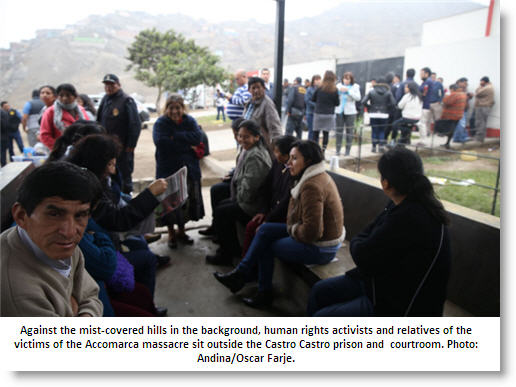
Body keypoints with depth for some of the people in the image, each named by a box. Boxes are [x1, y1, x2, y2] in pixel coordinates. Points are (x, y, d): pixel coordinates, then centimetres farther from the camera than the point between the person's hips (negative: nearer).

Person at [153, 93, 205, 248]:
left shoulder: (190, 121, 4)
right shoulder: (161, 123, -4)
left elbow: (198, 137, -14)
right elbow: (161, 142, -23)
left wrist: (175, 136, -18)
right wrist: (187, 144, -17)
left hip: (188, 169, 3)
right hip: (167, 170, -2)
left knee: (186, 200, 10)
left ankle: (181, 231, 30)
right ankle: (171, 233, 24)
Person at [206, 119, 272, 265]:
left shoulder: (255, 157, -25)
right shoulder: (250, 151, 8)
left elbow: (248, 188, -26)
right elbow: (241, 177, 18)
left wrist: (238, 199, -8)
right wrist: (236, 197, 9)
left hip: (252, 205, -10)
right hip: (247, 199, 10)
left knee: (219, 213, -6)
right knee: (221, 205, 17)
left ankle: (226, 255, 9)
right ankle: (234, 248, 25)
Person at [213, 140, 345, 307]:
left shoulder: (312, 187, -27)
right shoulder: (318, 176, 6)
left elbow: (312, 231, -30)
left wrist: (293, 230, -12)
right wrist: (293, 228, -2)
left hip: (320, 248, -9)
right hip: (322, 236, 9)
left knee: (265, 247, 6)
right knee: (265, 230, 5)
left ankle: (264, 293, 24)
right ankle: (241, 273, 11)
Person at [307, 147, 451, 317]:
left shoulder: (409, 219, -32)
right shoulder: (403, 204, -1)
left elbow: (363, 256, -24)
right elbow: (367, 233, 8)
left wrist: (357, 244, -4)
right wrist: (361, 244, -11)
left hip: (397, 304, -9)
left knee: (321, 318, -9)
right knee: (319, 291, 13)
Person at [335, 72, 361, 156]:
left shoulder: (355, 86, 1)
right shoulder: (339, 85, 7)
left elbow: (358, 97, -11)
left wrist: (348, 91, -17)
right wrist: (339, 90, -16)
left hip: (350, 112, -1)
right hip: (340, 111, 1)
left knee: (349, 131, 2)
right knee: (339, 131, 2)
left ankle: (347, 150, 9)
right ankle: (338, 150, 9)